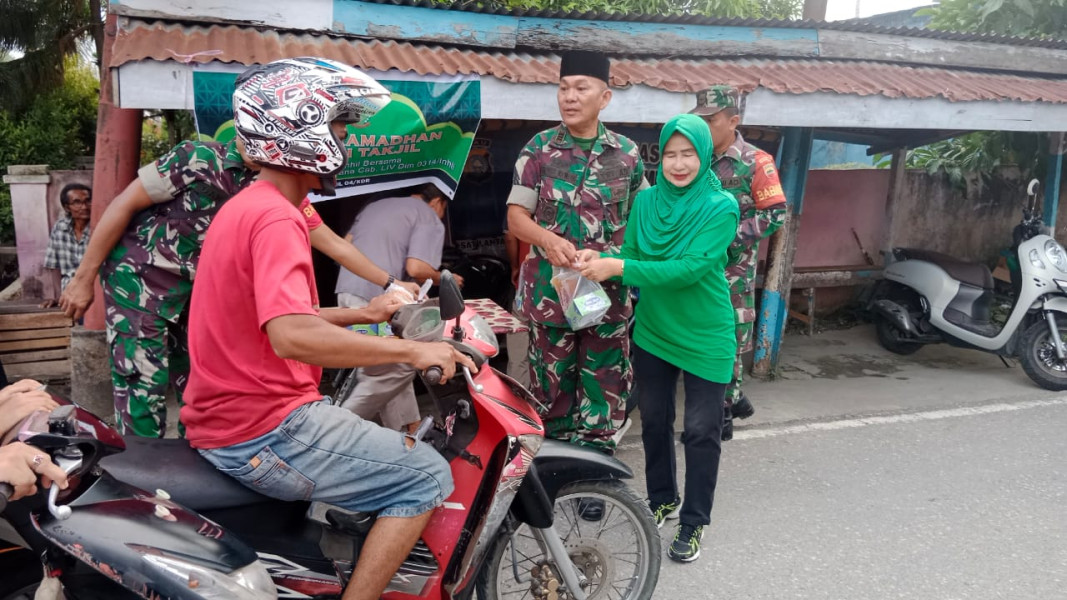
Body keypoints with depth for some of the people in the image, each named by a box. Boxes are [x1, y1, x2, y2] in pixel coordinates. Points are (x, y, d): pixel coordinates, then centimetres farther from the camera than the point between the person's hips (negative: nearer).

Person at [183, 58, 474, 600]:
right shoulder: (276, 217, -19)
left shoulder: (245, 206, 14)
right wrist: (410, 350, -27)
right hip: (264, 433, -11)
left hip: (224, 418, 11)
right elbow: (292, 336, -33)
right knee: (427, 477, -7)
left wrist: (364, 313, 16)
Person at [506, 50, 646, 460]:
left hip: (609, 290, 1)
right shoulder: (539, 149, 1)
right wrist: (548, 239, -23)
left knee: (605, 386, 6)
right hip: (551, 287, 0)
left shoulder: (627, 153, 4)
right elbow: (516, 216, -3)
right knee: (552, 382, 10)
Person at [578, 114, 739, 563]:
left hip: (705, 338, -4)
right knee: (654, 421, 18)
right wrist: (599, 259, -22)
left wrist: (618, 267, -30)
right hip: (652, 331, 5)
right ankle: (661, 499, 40)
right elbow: (631, 257, 0)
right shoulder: (646, 201, -2)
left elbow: (689, 269, -26)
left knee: (701, 432, 7)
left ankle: (694, 521, 24)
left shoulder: (721, 207, -17)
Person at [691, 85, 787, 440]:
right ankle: (735, 399, 32)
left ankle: (722, 415, 7)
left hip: (734, 267, -7)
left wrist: (730, 233, -18)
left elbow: (775, 214, -11)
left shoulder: (755, 163, -8)